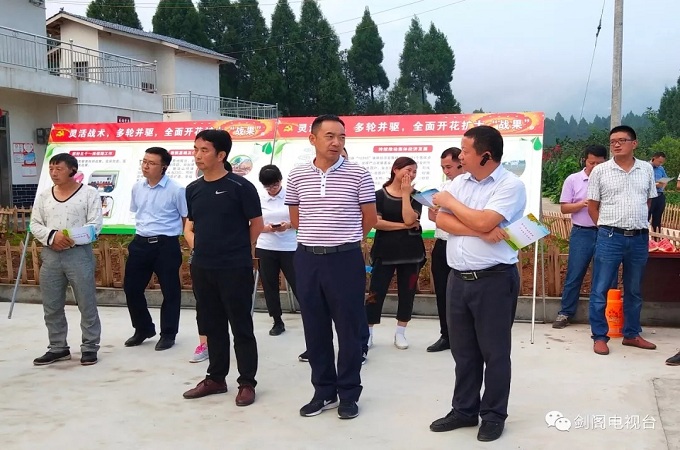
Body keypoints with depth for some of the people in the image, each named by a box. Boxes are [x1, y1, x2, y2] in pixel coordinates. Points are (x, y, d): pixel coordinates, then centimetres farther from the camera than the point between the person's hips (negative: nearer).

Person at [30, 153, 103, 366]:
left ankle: (90, 347, 11)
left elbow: (95, 225, -8)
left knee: (86, 304, 0)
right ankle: (58, 348, 22)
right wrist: (52, 236, -12)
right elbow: (35, 224, 8)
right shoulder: (44, 195, 12)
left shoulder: (89, 193, -2)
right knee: (51, 306, 10)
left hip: (79, 253, -4)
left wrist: (70, 237, -19)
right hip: (50, 255, 5)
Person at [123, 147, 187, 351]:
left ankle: (168, 334, 19)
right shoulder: (137, 187, 7)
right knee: (131, 287, 8)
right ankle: (143, 329, 27)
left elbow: (187, 218, -4)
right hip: (141, 243, 5)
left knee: (170, 290, 4)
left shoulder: (176, 189, -10)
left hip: (166, 244, -5)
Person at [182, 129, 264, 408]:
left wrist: (239, 250, 3)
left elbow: (256, 223, -4)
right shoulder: (193, 189, 8)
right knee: (212, 326, 15)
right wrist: (198, 247, 7)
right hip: (202, 268, 6)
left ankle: (247, 383, 13)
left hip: (235, 269, -6)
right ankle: (216, 378, 28)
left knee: (241, 327, 2)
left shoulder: (240, 186, -10)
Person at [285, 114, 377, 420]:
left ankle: (349, 393, 17)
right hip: (308, 259, 3)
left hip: (346, 259, -3)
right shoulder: (297, 177, 4)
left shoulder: (358, 175, -4)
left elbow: (370, 219, 5)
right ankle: (324, 391, 23)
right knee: (315, 329, 10)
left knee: (349, 329, 3)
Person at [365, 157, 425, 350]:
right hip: (385, 251, -2)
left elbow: (409, 219, -13)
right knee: (376, 292, -2)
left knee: (407, 293, 6)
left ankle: (400, 333, 18)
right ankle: (367, 333, 8)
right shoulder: (380, 195, -1)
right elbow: (376, 222, -12)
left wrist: (406, 193, -10)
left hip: (410, 252, 3)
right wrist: (404, 226, -13)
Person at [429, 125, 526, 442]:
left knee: (494, 352, 5)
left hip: (494, 280, -6)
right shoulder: (459, 182, 9)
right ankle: (464, 410, 27)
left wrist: (451, 202, -7)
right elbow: (441, 221, -2)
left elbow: (483, 221, -22)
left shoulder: (510, 185, -10)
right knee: (463, 350, 14)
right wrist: (481, 232, -16)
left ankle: (493, 415, 19)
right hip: (458, 279, 6)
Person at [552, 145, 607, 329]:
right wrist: (583, 204, -16)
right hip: (582, 233, -1)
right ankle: (565, 313, 9)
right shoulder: (573, 180, 2)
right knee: (574, 275, 2)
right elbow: (564, 208, 0)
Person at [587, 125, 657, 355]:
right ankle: (599, 337, 10)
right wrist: (607, 228, 0)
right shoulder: (600, 170, -2)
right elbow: (592, 206, 3)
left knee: (634, 290, 13)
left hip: (640, 238, 3)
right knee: (600, 289, -1)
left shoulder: (647, 169, 7)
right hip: (610, 237, -3)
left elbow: (648, 202, 17)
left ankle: (631, 334, 26)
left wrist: (638, 223, 10)